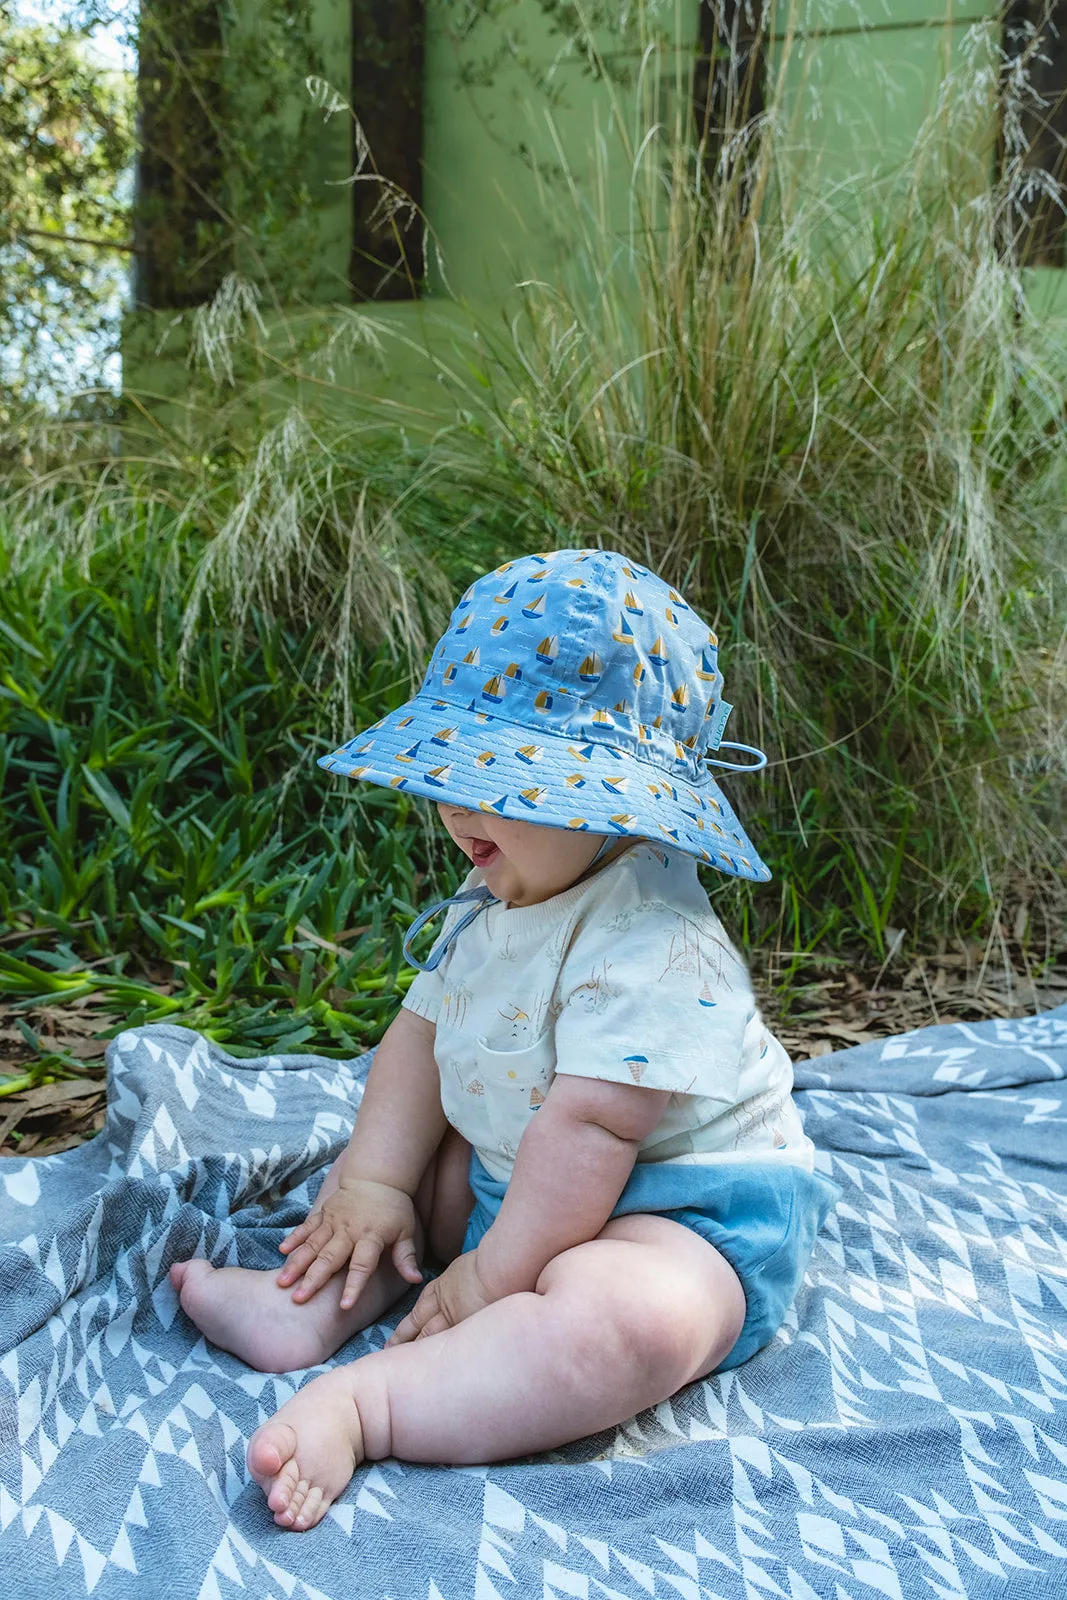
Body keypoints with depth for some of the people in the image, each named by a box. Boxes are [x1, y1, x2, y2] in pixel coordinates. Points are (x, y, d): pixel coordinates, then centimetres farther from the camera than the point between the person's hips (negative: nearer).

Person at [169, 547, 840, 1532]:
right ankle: (313, 1305, -2)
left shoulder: (647, 944, -29)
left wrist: (496, 1275, -21)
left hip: (678, 1214, -9)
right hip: (511, 1179, 9)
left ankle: (360, 1407, -35)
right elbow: (424, 1032, 6)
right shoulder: (495, 899, 2)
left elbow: (589, 1127, -30)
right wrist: (373, 1182, -3)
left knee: (619, 1320, -38)